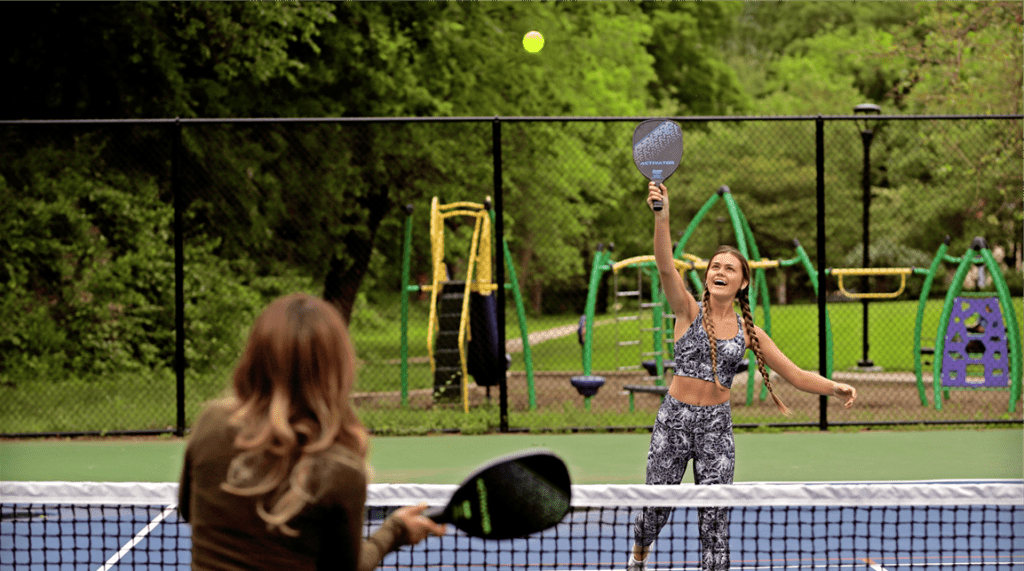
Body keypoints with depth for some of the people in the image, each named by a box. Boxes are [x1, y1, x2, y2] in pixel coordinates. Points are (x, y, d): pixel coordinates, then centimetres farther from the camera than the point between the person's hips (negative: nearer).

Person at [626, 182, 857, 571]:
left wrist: (834, 388, -10)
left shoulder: (749, 332, 5)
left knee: (715, 517, -2)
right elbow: (665, 267, -20)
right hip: (674, 419, -1)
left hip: (716, 425, 2)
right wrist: (662, 216, -36)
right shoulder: (689, 311, -3)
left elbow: (795, 375, 7)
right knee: (656, 506, 7)